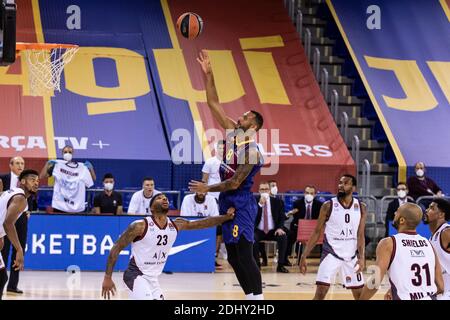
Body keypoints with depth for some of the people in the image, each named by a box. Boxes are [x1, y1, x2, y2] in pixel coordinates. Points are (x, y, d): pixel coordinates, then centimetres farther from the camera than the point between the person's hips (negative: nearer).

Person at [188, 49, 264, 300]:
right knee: (233, 256, 9)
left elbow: (234, 183, -19)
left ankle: (258, 298, -9)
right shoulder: (233, 133, 6)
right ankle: (251, 297, 14)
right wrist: (208, 74, -1)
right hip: (228, 203, 9)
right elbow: (214, 104, 5)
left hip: (241, 205, -9)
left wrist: (208, 189, -11)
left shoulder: (252, 151, -17)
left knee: (244, 255, -11)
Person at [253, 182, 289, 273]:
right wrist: (260, 204, -22)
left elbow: (282, 217, 9)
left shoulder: (276, 202, 6)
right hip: (259, 231, -1)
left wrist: (279, 228, -10)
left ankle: (280, 265, -19)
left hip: (273, 231, 1)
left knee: (283, 237, -28)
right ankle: (256, 264, -15)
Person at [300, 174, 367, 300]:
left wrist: (361, 257, -15)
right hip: (331, 255, -3)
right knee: (320, 293, -12)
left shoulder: (361, 208, -1)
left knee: (360, 294, 10)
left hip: (351, 256, 3)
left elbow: (360, 235, -1)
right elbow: (317, 232, -3)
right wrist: (304, 256, -7)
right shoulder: (328, 206, -8)